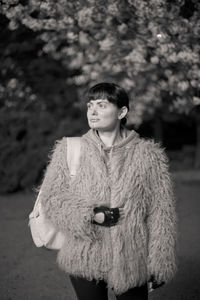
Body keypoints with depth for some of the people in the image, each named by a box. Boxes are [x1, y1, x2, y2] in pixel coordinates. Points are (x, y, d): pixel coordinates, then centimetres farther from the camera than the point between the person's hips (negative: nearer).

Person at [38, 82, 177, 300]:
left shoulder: (148, 154, -2)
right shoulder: (69, 150, 2)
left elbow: (161, 213, -2)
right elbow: (51, 197, -3)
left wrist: (160, 264, -3)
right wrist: (90, 214, -17)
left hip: (131, 261, -1)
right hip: (84, 259, 1)